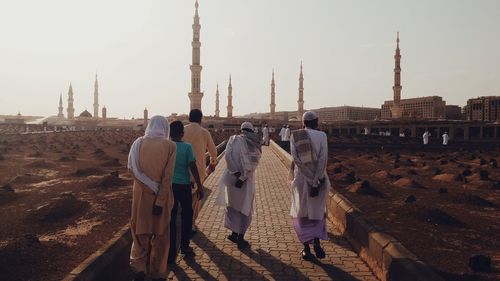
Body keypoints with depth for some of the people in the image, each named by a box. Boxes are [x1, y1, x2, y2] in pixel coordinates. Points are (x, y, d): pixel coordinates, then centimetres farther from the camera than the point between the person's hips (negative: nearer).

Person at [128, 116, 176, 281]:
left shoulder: (138, 143, -5)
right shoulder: (169, 146, -10)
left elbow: (131, 168, -7)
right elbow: (167, 177, -14)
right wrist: (161, 201, -12)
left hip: (141, 194, 1)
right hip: (161, 195, -1)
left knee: (141, 231, 18)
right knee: (160, 234, 13)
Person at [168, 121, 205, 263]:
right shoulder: (187, 147, -11)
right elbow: (193, 167, -13)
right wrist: (199, 186, -5)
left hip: (169, 186, 2)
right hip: (184, 186, -2)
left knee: (170, 218, 9)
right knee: (187, 214, 19)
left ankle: (171, 253, 14)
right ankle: (184, 246, 23)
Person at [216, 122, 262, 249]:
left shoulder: (234, 139, -1)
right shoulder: (256, 146, -2)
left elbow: (228, 155, -16)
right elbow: (252, 165, -14)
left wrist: (236, 173, -17)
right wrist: (243, 178, -16)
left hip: (231, 178, 1)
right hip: (247, 182, 0)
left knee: (233, 205, 21)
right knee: (245, 209, 15)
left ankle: (234, 233, 26)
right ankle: (240, 238, 16)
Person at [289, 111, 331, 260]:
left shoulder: (295, 136, -2)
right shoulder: (321, 135, -6)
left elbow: (296, 159, -12)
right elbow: (323, 159, -16)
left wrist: (311, 181, -11)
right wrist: (317, 182, -16)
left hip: (301, 179, 1)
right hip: (319, 178, 0)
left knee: (302, 213, 13)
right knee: (317, 211, 18)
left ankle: (306, 249, 12)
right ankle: (317, 243, 2)